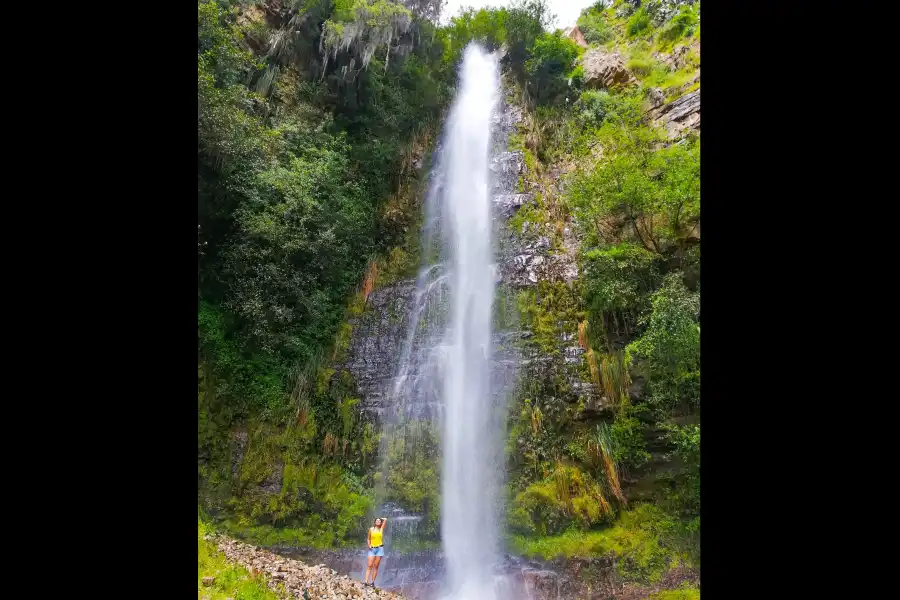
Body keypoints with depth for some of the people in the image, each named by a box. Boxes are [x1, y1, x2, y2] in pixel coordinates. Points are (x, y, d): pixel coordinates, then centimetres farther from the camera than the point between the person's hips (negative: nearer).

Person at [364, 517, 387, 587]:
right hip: (372, 549, 0)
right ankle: (366, 581, -13)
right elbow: (368, 538, 13)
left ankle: (373, 582, 1)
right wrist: (369, 545, -1)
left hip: (379, 549, 0)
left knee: (376, 566, -1)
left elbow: (385, 519, 5)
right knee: (369, 566, -8)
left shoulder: (381, 529, 8)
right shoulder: (371, 529, 8)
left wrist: (381, 518, 17)